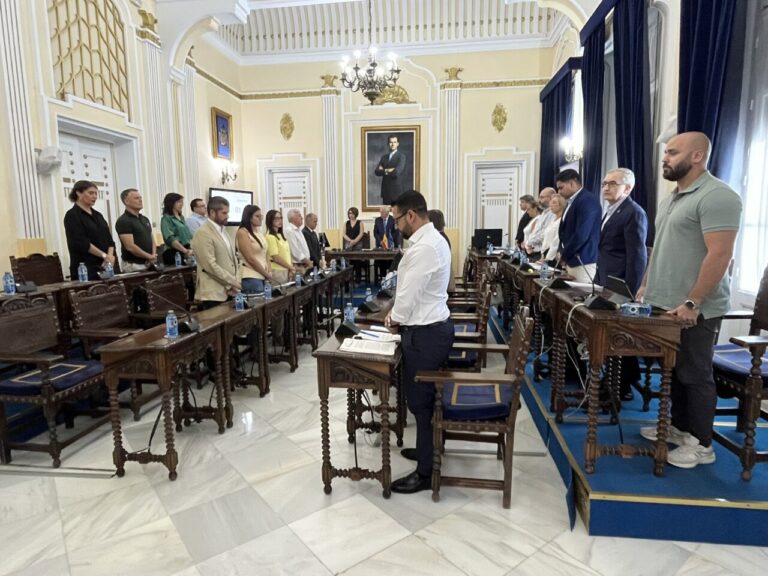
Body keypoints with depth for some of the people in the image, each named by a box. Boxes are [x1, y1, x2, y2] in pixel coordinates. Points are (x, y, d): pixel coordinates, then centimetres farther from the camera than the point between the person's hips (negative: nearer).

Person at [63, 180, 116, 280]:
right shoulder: (72, 215, -3)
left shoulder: (97, 215, 17)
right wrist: (104, 255, -16)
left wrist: (110, 256, -8)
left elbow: (109, 239, 10)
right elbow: (81, 242, -13)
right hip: (85, 268, -6)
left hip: (105, 266, 6)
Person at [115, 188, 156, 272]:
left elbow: (152, 240, 16)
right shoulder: (123, 221, -10)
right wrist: (149, 256, -9)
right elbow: (130, 246, -17)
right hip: (133, 265, -7)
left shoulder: (145, 219, 14)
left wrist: (153, 255, -3)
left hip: (149, 264, 7)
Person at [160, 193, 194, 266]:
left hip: (187, 253, 7)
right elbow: (170, 239, -16)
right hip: (174, 253, -7)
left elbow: (189, 236, 18)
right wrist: (185, 251, -25)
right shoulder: (166, 219, -4)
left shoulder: (181, 218, 17)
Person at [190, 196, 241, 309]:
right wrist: (232, 282, -14)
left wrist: (235, 281, 4)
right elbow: (210, 265, -19)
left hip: (229, 291, 8)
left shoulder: (223, 230, 16)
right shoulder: (203, 234, -12)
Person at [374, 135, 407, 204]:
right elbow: (377, 171, 4)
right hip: (385, 190, 5)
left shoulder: (401, 156, -3)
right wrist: (388, 170, -9)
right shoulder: (384, 157, 14)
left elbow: (397, 172, -17)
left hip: (396, 190, -5)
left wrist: (384, 170, -3)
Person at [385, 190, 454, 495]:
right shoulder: (433, 238, 11)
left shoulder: (423, 248, -23)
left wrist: (394, 317, -1)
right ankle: (428, 449, 39)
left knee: (421, 400, 2)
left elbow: (409, 294, -19)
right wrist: (400, 312, 12)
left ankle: (426, 471, 17)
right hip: (433, 325, 10)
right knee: (427, 397, 22)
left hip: (425, 333, -10)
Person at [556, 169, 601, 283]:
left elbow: (581, 235, -21)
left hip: (584, 263, -9)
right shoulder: (573, 202, 16)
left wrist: (564, 254, -9)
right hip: (572, 261, 9)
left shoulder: (588, 200, -13)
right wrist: (563, 254, 6)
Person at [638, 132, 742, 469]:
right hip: (666, 305, 9)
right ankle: (679, 428, 31)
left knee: (696, 375, 3)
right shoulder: (672, 198, 15)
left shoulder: (717, 196, -15)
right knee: (677, 371, 17)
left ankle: (701, 444, 17)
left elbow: (720, 255, -21)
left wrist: (692, 303, -23)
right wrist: (646, 286, 14)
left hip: (695, 310, -8)